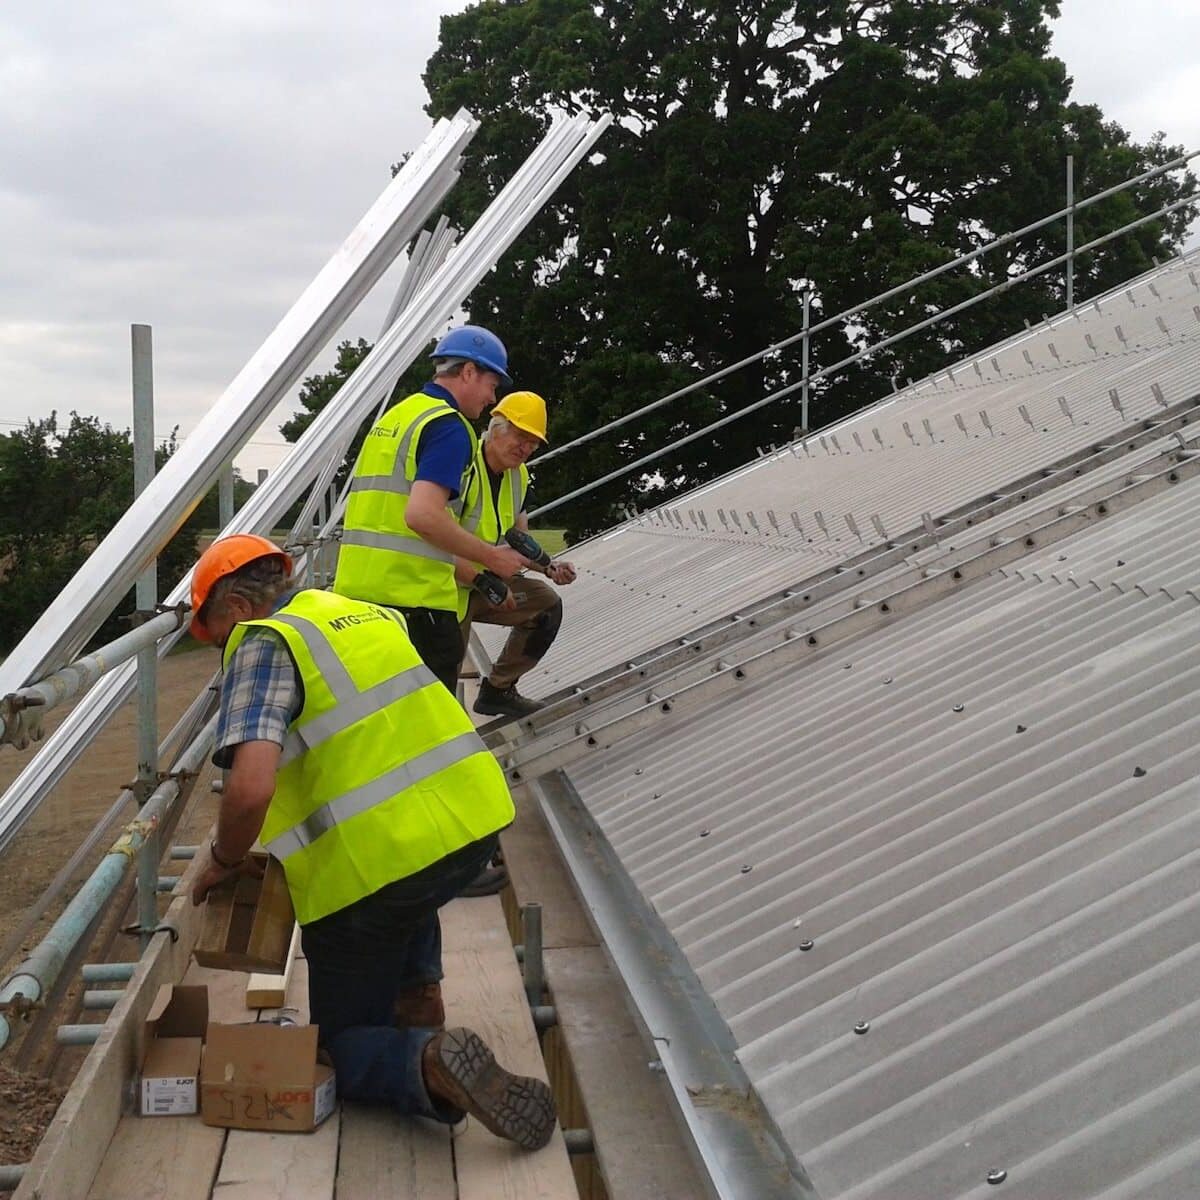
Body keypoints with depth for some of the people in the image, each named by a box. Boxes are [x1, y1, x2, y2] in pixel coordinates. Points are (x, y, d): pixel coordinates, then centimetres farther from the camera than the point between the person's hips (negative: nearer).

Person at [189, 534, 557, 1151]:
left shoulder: (262, 644, -6)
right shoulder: (369, 613, 17)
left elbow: (251, 788, -21)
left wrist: (223, 859, -1)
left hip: (370, 864, -7)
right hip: (471, 820, 7)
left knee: (345, 1047, 12)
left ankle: (428, 1061, -18)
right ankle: (418, 991, 27)